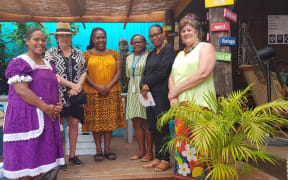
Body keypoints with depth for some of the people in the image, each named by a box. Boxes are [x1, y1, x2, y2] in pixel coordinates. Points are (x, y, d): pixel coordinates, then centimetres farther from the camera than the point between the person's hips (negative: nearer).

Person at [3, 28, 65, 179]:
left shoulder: (48, 65, 16)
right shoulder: (19, 63, -9)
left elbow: (54, 87, 18)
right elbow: (21, 90, -18)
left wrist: (59, 104, -3)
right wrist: (45, 107, -19)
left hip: (47, 116, 8)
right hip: (26, 116, -8)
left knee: (40, 155, 11)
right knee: (26, 155, -3)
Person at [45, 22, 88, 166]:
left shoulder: (78, 53, 13)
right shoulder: (51, 53, 1)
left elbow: (84, 72, 9)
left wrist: (78, 86, -10)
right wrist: (72, 85, -14)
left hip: (76, 95, 4)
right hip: (58, 95, -3)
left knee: (74, 124, 6)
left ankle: (72, 155, 16)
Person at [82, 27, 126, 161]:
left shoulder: (114, 54, 10)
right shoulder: (87, 54, 5)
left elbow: (118, 72, 3)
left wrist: (108, 86, -11)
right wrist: (97, 87, -13)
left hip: (112, 92, 2)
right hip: (93, 93, -1)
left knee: (110, 120, 1)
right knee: (96, 121, 0)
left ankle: (107, 148, 11)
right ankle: (98, 150, 10)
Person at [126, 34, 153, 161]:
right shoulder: (129, 58, 19)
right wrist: (133, 84, 11)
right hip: (133, 92, 6)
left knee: (147, 122, -3)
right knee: (136, 123, 6)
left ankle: (149, 152, 4)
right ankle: (141, 150, 15)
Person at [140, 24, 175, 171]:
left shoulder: (168, 50, -3)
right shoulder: (151, 54, 21)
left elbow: (162, 71, -13)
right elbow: (145, 73, 16)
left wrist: (148, 84, -6)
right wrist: (143, 86, -3)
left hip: (162, 93, -8)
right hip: (150, 94, 8)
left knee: (162, 126, -6)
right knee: (152, 126, 7)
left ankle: (165, 160, 3)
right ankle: (157, 158, 16)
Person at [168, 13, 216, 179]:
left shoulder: (206, 47, 3)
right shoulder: (180, 54, 24)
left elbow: (202, 74, -12)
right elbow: (172, 77, 18)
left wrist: (176, 90, -7)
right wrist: (173, 97, -3)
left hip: (200, 105, -6)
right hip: (181, 105, 6)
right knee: (181, 143, 4)